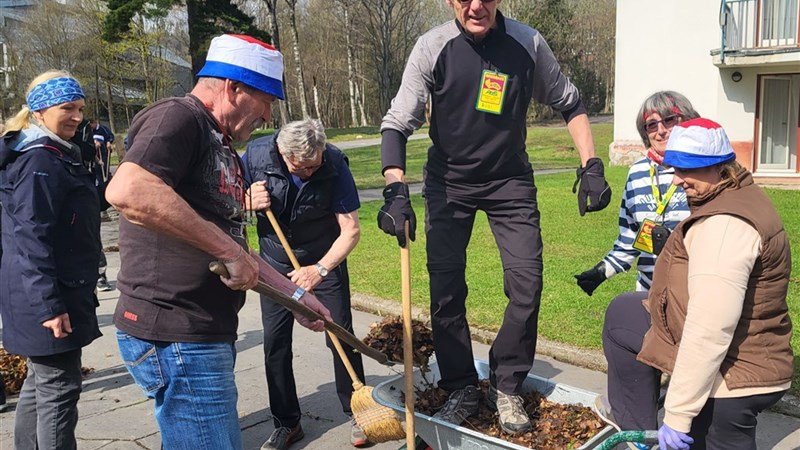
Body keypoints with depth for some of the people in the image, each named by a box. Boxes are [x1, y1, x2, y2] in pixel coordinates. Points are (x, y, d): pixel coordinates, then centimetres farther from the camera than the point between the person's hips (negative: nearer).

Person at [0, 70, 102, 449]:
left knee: (40, 384, 20)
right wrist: (49, 304, -24)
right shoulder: (40, 161, -16)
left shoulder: (56, 155, 16)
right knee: (59, 389, -3)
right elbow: (32, 239, -22)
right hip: (49, 298, -11)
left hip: (50, 293, 11)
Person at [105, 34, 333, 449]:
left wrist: (295, 294, 23)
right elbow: (127, 191, -32)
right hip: (176, 337, -10)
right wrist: (228, 250, -25)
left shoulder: (223, 150, 19)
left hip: (208, 333, 10)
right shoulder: (178, 117, -11)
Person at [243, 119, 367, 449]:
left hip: (325, 259, -1)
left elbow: (351, 230, -19)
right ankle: (286, 423, 16)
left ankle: (356, 412, 18)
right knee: (275, 341, 1)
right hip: (275, 261, 2)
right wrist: (247, 200, -26)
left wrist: (320, 269, -30)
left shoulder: (335, 164, -23)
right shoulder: (256, 154, -19)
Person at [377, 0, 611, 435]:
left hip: (510, 181, 1)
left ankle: (506, 388, 15)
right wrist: (396, 190, -30)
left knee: (527, 283, -6)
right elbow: (397, 122, -15)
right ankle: (462, 389, 16)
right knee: (445, 289, -3)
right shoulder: (432, 48, -13)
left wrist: (591, 166, -6)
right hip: (448, 182, 0)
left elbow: (569, 104, 4)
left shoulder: (528, 44, -9)